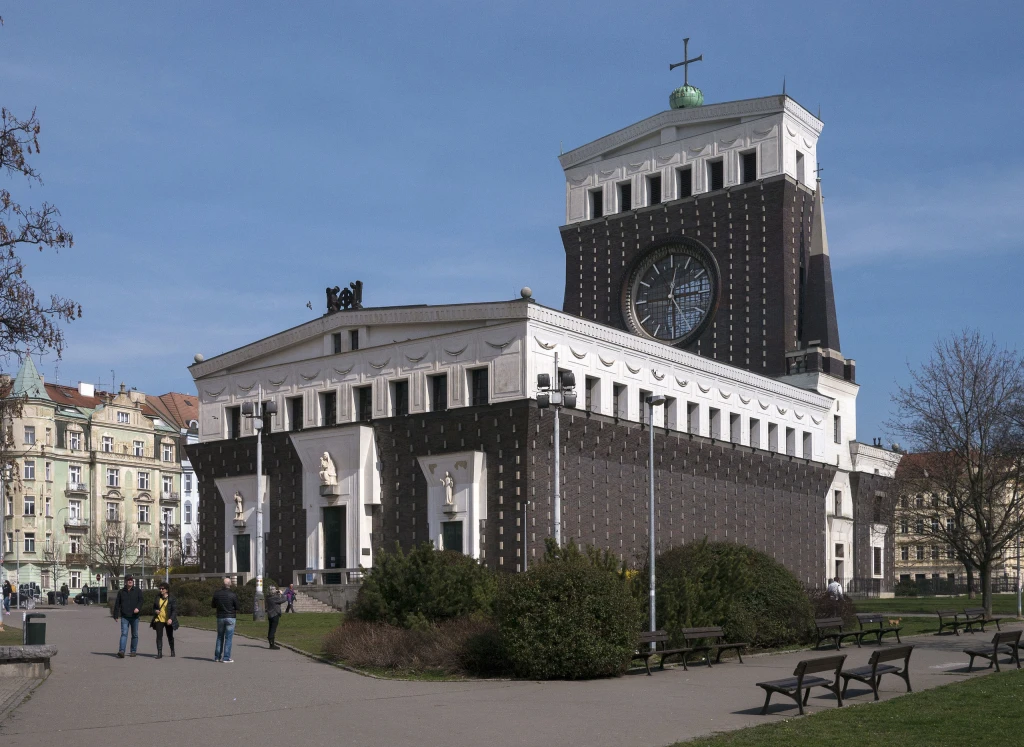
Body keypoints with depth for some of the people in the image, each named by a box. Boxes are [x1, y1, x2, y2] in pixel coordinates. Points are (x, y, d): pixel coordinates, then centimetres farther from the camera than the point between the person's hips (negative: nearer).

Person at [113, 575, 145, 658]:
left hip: (134, 617, 1)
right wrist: (116, 615, 5)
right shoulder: (121, 592, 9)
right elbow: (117, 604, 10)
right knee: (124, 633, -13)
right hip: (124, 617, -1)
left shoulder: (137, 591, 6)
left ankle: (134, 651, 18)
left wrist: (138, 608, -25)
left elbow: (140, 601, -5)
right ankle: (121, 651, -23)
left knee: (135, 635, 7)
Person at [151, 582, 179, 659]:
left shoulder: (172, 599, -7)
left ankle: (172, 651, 33)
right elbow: (154, 607, 18)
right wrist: (155, 611, -5)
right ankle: (159, 653, -15)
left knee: (170, 636, 12)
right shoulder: (157, 598, 6)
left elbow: (175, 610, -11)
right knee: (159, 636, -11)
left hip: (168, 621, -2)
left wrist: (171, 619, -23)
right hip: (159, 620, 2)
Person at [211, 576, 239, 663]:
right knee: (228, 638, 1)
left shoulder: (217, 593, -4)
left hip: (220, 617, 3)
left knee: (220, 637, 16)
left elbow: (213, 605, 7)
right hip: (230, 617, -3)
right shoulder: (233, 595, -13)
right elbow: (237, 608, -8)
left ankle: (217, 656, 19)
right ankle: (226, 658, -1)